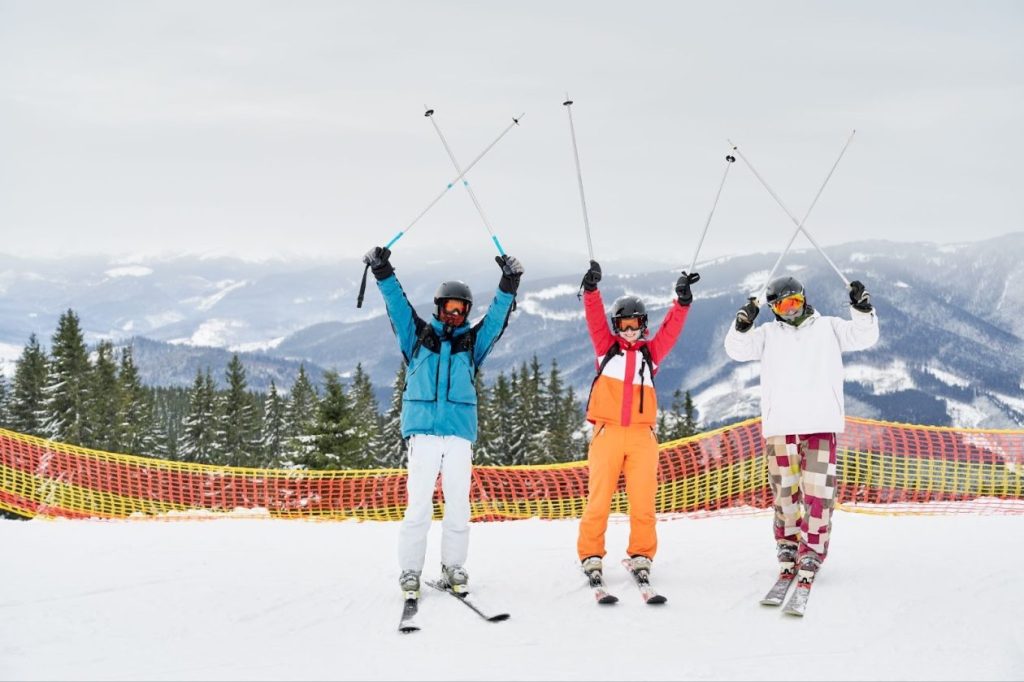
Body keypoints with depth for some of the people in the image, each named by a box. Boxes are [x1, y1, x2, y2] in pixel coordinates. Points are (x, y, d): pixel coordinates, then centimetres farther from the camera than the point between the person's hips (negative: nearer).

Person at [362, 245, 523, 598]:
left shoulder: (472, 342, 18)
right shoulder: (418, 335, 15)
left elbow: (497, 316, 9)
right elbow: (398, 304, 6)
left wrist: (509, 284, -4)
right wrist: (383, 273, -7)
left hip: (460, 430, 2)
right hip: (423, 428, -2)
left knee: (458, 502, -1)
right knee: (419, 501, -7)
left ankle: (453, 567, 10)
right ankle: (410, 571, -1)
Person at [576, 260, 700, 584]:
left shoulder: (650, 352, 17)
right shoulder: (606, 348, 14)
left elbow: (672, 327, 7)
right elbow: (595, 319, 2)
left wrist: (682, 300, -7)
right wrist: (591, 289, -12)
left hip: (642, 435, 1)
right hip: (607, 433, -1)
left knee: (643, 501, -3)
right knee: (599, 499, -4)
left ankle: (641, 556, 8)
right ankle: (591, 555, 5)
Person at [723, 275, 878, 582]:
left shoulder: (828, 327, 15)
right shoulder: (768, 334, 14)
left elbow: (864, 336, 7)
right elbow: (737, 349, 3)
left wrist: (862, 308, -9)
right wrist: (742, 324, -14)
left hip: (820, 424, -1)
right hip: (780, 426, 1)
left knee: (818, 489, -7)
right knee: (784, 489, 2)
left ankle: (811, 552, -2)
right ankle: (787, 546, 17)